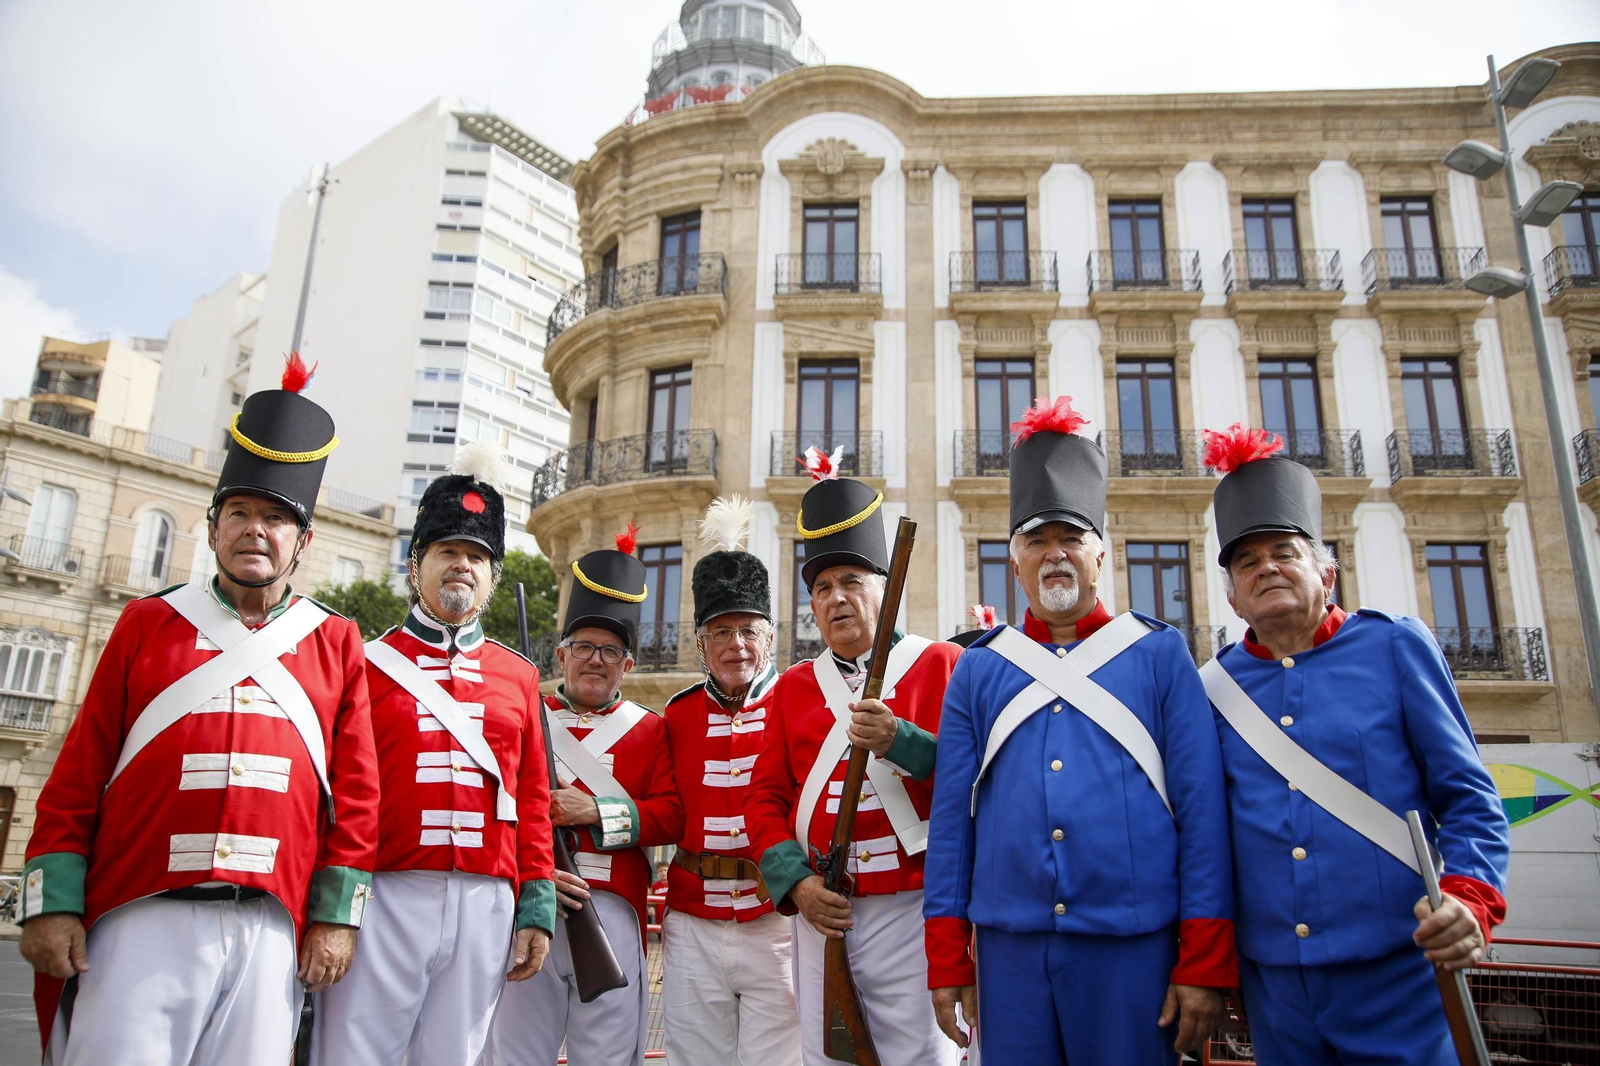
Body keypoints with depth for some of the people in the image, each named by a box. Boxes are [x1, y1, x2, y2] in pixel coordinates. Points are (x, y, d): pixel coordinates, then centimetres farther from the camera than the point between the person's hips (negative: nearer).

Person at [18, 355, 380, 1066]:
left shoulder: (336, 643, 9)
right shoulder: (147, 623, 10)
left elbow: (357, 793, 6)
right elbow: (77, 775, 7)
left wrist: (337, 915, 0)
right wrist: (52, 904, 0)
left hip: (271, 930, 1)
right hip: (142, 920, 0)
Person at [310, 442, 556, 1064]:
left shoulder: (518, 676, 11)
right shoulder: (366, 663, 5)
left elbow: (534, 800, 10)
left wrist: (537, 910, 5)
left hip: (485, 906, 3)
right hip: (385, 896, -2)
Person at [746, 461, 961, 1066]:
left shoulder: (940, 664, 2)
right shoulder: (793, 686, 12)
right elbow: (766, 797, 9)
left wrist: (899, 740, -21)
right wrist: (795, 883, -5)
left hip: (915, 909, -3)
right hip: (821, 913, 4)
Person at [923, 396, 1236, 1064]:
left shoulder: (1160, 655, 3)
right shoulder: (977, 670, 7)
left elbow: (1202, 810, -1)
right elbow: (951, 818, 6)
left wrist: (1205, 965, -5)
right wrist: (948, 960, 3)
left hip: (1133, 949, -1)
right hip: (1009, 951, 2)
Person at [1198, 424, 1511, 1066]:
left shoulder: (1395, 646, 0)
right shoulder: (1215, 687, 4)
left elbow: (1469, 801, 1)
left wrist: (1469, 900, -17)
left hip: (1396, 975, -2)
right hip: (1274, 984, 2)